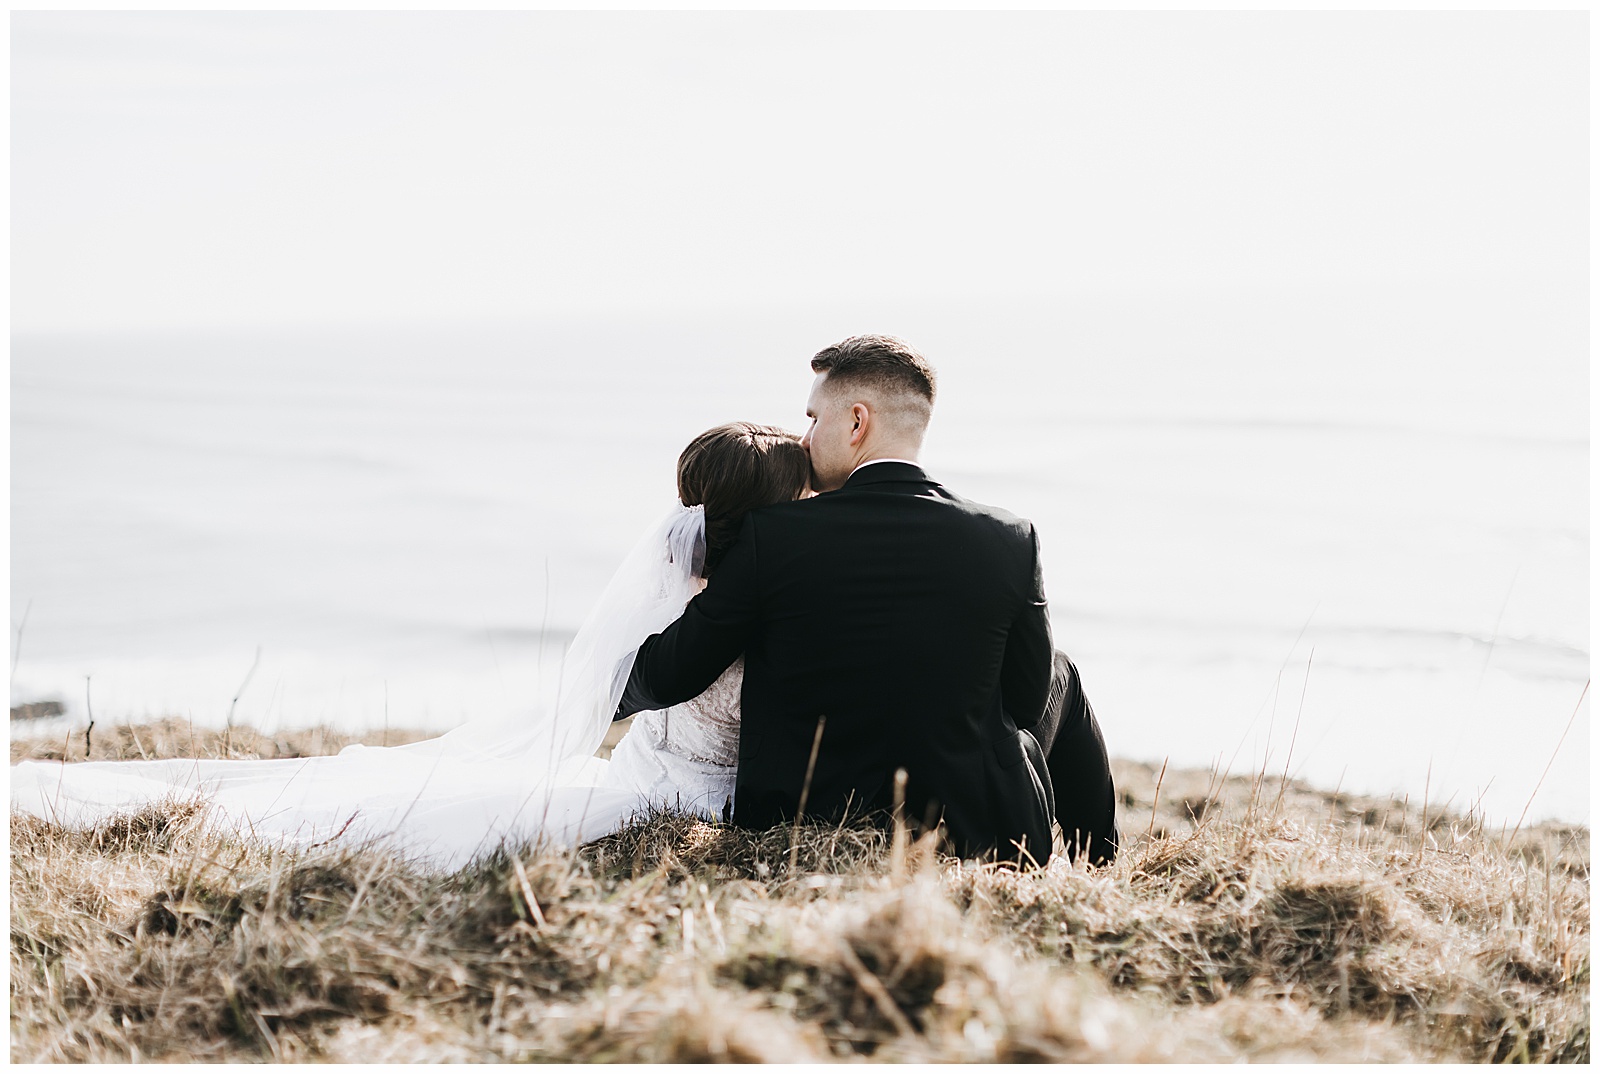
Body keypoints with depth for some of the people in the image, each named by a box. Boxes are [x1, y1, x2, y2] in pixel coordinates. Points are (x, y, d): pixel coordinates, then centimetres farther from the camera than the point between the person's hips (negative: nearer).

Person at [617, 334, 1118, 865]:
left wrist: (619, 690, 17)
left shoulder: (772, 536, -15)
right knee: (1061, 676, 29)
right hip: (974, 836, 0)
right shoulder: (1010, 542, -11)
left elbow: (668, 678, -6)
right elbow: (1028, 701, 0)